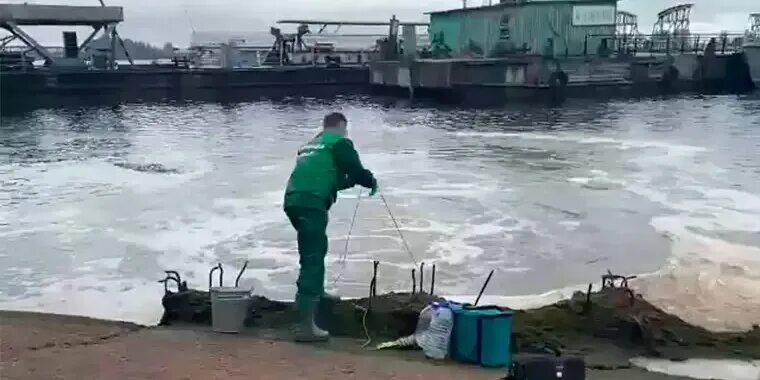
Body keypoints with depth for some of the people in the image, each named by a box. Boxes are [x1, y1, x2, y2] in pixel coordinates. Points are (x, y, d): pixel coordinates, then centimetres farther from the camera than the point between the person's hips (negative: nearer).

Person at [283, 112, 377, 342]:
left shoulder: (311, 145, 29)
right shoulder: (340, 142, 6)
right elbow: (356, 170, -1)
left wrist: (351, 180, 41)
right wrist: (371, 181, 20)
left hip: (293, 201, 8)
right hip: (311, 203, -8)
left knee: (317, 247, 32)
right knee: (312, 259, -10)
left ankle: (316, 293, 48)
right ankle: (305, 325, -15)